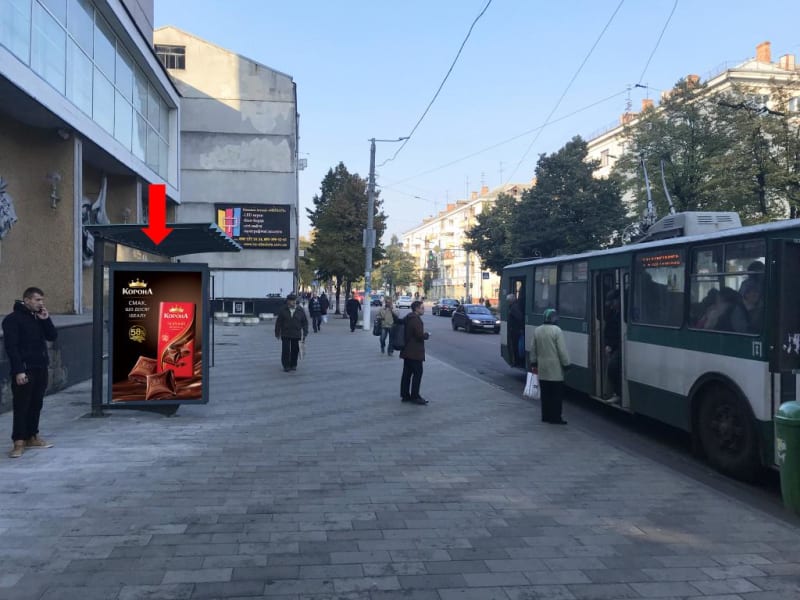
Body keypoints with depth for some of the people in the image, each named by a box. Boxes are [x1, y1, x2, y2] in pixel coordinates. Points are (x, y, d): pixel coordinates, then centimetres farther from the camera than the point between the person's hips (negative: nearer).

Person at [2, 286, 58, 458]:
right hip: (24, 370, -7)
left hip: (41, 368, 7)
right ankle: (19, 443, -4)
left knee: (36, 404, 11)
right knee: (21, 406, -6)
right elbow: (11, 347, -15)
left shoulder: (39, 317, 14)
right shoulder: (13, 319, -9)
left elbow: (52, 336, 9)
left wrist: (46, 319, -6)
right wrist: (19, 371, -21)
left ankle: (32, 437, 20)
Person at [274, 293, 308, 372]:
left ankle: (293, 365, 21)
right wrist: (277, 333, 1)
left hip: (296, 335, 1)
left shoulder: (300, 310, 0)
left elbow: (305, 322, 4)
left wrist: (305, 334, 0)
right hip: (285, 334, -1)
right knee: (286, 350, -2)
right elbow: (278, 322, 1)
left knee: (295, 350, 6)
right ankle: (286, 366, 7)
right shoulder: (283, 310, -3)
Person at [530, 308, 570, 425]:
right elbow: (562, 350, -14)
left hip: (542, 368, 6)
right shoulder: (557, 330, -14)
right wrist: (566, 363, -5)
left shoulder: (537, 330, 6)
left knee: (545, 393, 12)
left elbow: (533, 349, 12)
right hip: (555, 368, -6)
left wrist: (533, 362, 22)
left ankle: (545, 416, 17)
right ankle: (555, 418, 2)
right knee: (556, 394, 1)